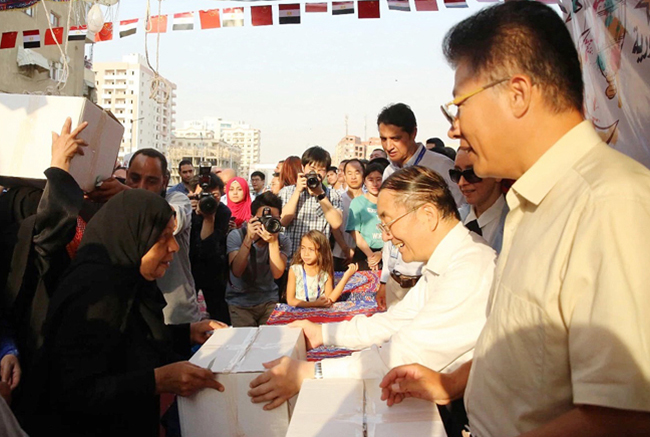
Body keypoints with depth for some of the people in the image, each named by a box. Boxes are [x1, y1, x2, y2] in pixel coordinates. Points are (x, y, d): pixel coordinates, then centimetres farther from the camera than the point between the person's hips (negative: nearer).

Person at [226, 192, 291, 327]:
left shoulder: (283, 240, -5)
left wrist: (273, 242, -31)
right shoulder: (236, 236, -9)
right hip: (239, 302, -1)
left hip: (269, 301, 2)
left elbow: (277, 273, -20)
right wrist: (249, 238, -30)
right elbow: (236, 271, -23)